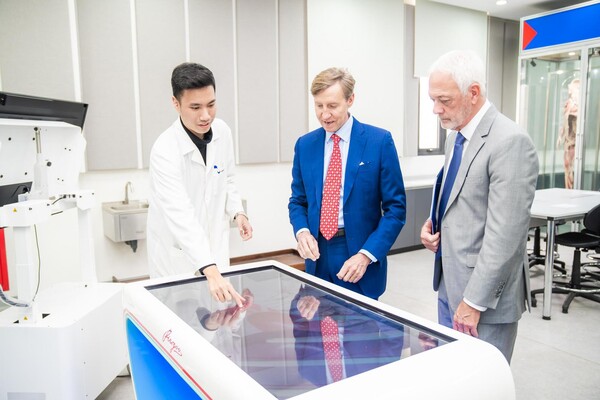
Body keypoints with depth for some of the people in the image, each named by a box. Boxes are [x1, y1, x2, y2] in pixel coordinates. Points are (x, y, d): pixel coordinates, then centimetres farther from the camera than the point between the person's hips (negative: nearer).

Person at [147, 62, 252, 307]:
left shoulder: (222, 131, -7)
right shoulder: (165, 151, -26)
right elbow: (181, 215, -37)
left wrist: (237, 212, -8)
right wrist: (210, 271, -47)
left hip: (214, 243, 5)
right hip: (177, 251, -5)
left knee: (221, 303, 12)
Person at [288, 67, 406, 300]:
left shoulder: (380, 141, -7)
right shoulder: (304, 145, 4)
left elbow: (396, 207, -7)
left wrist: (366, 254, -16)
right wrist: (302, 231, -9)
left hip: (360, 258, -3)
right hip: (317, 256, 3)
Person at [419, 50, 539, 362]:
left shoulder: (510, 142, -20)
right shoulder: (455, 135, 8)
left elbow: (504, 234, -22)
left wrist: (475, 301, -19)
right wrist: (435, 223, 1)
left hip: (484, 292, -8)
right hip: (449, 282, 8)